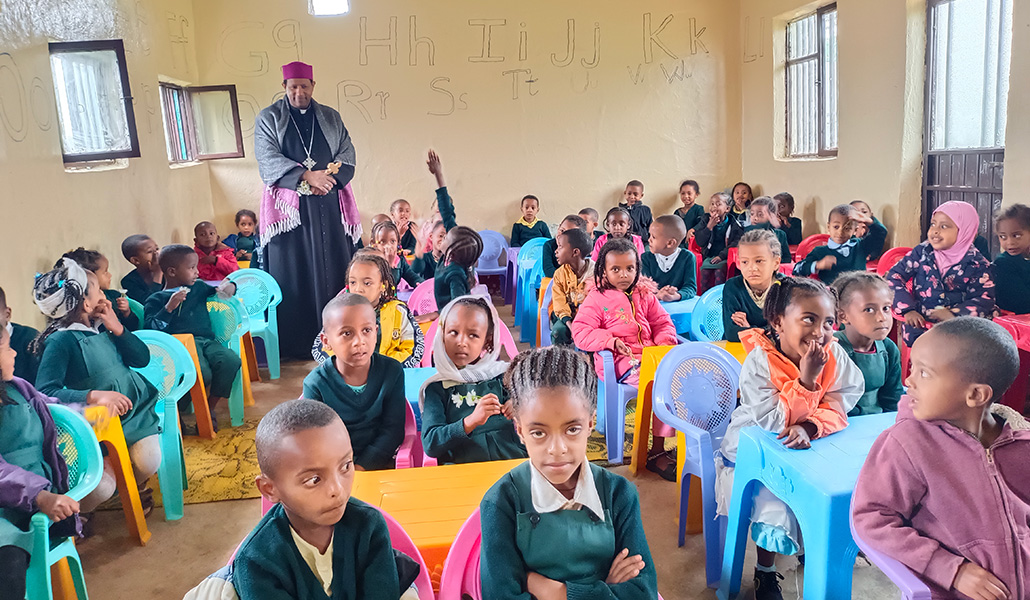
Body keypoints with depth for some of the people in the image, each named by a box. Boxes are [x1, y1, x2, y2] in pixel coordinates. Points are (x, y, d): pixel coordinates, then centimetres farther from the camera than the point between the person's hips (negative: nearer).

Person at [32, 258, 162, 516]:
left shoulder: (102, 325, 4)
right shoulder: (60, 341, -14)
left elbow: (142, 358, 5)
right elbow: (44, 391, -22)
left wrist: (117, 328, -8)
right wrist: (94, 395, -34)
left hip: (136, 409, 5)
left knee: (148, 462, -16)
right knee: (100, 488, -21)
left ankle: (134, 487, 23)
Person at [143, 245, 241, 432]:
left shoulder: (199, 287, 23)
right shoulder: (156, 299, 8)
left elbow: (218, 290, 37)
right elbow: (150, 328, -4)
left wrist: (230, 287, 13)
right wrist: (169, 308, -14)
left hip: (207, 340, 5)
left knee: (231, 361, -26)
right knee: (202, 373, -34)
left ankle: (210, 408, -8)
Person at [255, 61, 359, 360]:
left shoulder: (330, 117, 15)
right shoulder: (268, 118, 7)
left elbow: (347, 154, 8)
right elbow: (268, 159, -6)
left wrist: (330, 178, -11)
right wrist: (308, 176, -19)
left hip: (329, 204, 2)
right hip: (289, 206, -2)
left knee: (334, 268, 0)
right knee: (293, 271, -3)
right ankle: (296, 343, 3)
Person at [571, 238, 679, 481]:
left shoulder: (644, 297, 19)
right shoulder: (597, 299, 2)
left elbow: (663, 323, 22)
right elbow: (580, 333, -7)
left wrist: (665, 342, 0)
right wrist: (610, 341, -21)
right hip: (620, 361, -6)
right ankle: (656, 452, -15)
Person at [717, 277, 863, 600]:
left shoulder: (835, 355, -13)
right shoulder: (759, 362, -25)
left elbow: (836, 408, -14)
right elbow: (774, 422, -26)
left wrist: (809, 427, -34)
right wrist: (806, 380, -34)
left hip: (806, 452, 4)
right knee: (775, 507, -21)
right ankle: (765, 573, 8)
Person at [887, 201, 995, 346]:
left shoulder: (976, 263, 3)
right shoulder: (922, 252, 5)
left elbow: (985, 298, -2)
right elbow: (894, 277, 1)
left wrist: (954, 313, -19)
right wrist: (908, 310, -10)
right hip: (921, 320, 0)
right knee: (912, 334, -31)